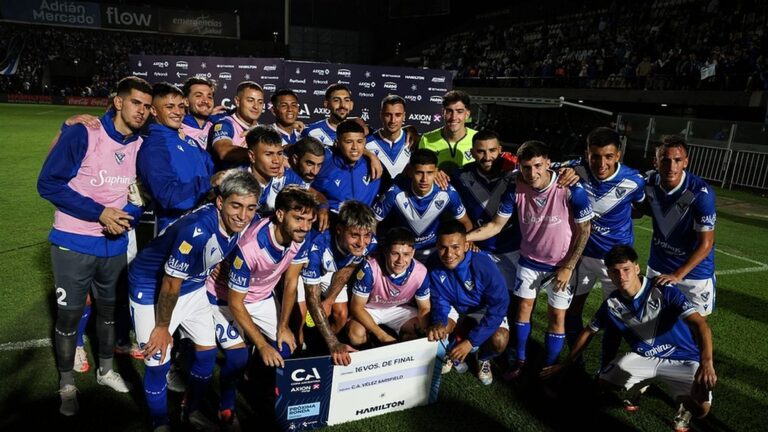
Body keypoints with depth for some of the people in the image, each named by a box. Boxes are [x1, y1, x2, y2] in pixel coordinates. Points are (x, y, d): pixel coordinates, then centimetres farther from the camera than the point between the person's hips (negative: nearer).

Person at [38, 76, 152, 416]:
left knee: (109, 309, 18)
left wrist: (128, 216, -10)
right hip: (74, 244, -4)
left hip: (115, 245, 5)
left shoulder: (141, 146, 1)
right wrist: (100, 212, -21)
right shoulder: (82, 134, -15)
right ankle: (67, 385, 27)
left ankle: (106, 370, 38)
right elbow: (48, 183, -16)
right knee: (69, 314, 7)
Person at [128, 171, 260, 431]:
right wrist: (162, 327, -13)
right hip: (152, 288, -7)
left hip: (193, 286, 7)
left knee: (207, 350, 11)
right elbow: (171, 285, -26)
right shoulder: (197, 231, -38)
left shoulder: (240, 225, -17)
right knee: (158, 361, -4)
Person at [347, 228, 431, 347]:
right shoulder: (370, 268, -35)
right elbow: (357, 306, -24)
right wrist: (382, 336, -30)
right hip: (369, 309, -2)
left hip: (400, 309, 3)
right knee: (356, 334, -30)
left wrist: (424, 331, -29)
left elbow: (424, 308, -8)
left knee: (421, 335, -19)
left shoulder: (420, 272, -25)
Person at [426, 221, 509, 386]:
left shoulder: (483, 265, -34)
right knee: (435, 330, -25)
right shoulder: (434, 266, -24)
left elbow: (499, 306, -29)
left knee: (499, 340, -28)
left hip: (484, 311, -2)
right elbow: (439, 300, -11)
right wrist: (438, 323, -35)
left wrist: (471, 341, -32)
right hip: (455, 308, 2)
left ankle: (483, 359, 11)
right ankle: (452, 354, 13)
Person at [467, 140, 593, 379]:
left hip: (561, 263, -2)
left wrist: (568, 267, -14)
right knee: (523, 307, 11)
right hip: (529, 260, 3)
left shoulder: (572, 190, -26)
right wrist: (462, 237, -22)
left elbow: (583, 231, -14)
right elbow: (496, 225, -9)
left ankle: (549, 368, 25)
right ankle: (519, 360, 30)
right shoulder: (516, 190, -18)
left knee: (557, 316, 5)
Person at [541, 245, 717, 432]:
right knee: (606, 381, -17)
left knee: (700, 408, -26)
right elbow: (588, 332, 4)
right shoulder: (612, 304, -10)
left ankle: (686, 406, 14)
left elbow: (699, 323, -32)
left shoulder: (664, 292, -23)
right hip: (644, 357, 4)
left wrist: (706, 362, -50)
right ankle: (639, 385, 19)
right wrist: (566, 364, 9)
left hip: (682, 359, -3)